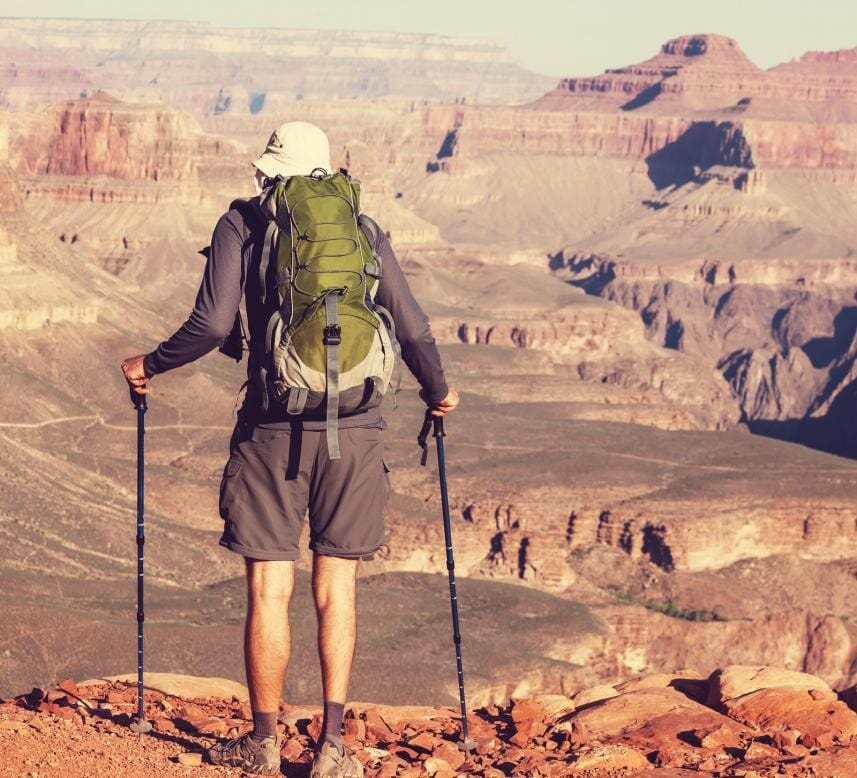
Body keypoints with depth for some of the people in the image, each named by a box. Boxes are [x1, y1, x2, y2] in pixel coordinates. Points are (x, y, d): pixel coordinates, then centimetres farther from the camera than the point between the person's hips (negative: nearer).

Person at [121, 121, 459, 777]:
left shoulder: (243, 224, 1)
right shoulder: (364, 233, 9)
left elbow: (212, 326, -8)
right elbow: (414, 331, 8)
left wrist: (149, 366, 9)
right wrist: (438, 391, 27)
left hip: (275, 426, -2)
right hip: (355, 427, 2)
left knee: (270, 589, 4)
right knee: (336, 589, 8)